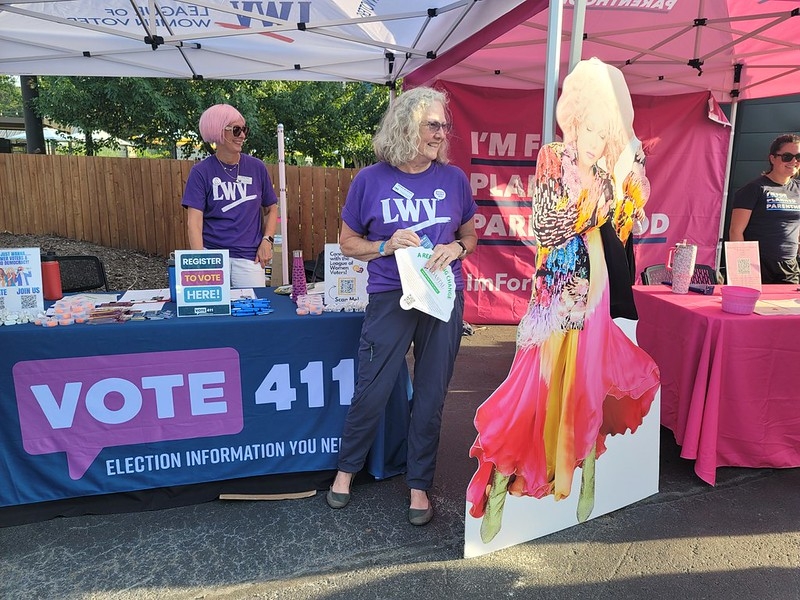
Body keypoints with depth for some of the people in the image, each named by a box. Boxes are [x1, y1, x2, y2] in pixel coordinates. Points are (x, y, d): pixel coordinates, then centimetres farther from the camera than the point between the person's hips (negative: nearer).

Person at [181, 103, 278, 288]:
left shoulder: (257, 167, 5)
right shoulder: (201, 172, -2)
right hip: (212, 255, -1)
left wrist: (267, 240, -1)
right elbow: (194, 221, -8)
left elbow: (271, 208, 14)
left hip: (249, 258, 2)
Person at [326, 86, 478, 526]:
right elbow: (347, 243, 5)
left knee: (430, 396, 9)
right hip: (390, 298, -2)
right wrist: (386, 246, -13)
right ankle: (346, 469, 31)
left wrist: (455, 248, -8)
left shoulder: (453, 178, 4)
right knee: (371, 391, 4)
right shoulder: (371, 180, -2)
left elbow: (470, 235, 15)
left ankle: (419, 485, 27)